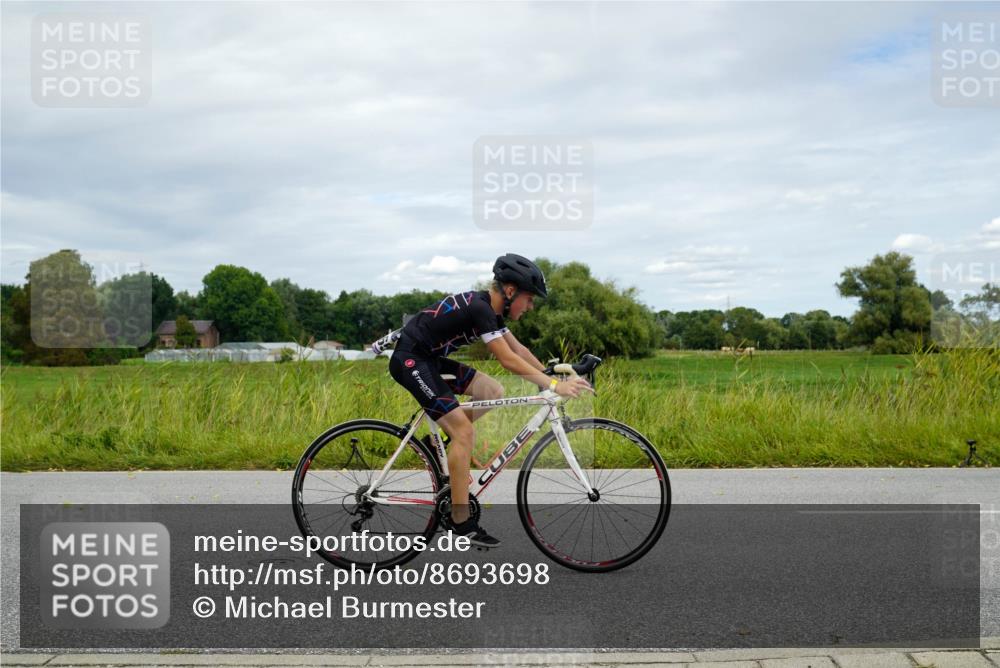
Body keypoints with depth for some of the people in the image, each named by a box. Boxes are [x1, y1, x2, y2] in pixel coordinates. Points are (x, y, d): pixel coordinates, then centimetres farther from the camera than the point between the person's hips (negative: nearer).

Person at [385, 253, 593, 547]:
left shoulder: (489, 308, 6)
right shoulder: (479, 308, -23)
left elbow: (519, 350, 12)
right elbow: (509, 360, -26)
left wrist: (553, 378, 6)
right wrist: (554, 386, -25)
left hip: (430, 358, 10)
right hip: (410, 360, -10)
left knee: (493, 392, 2)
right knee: (463, 429, -15)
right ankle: (460, 522, -8)